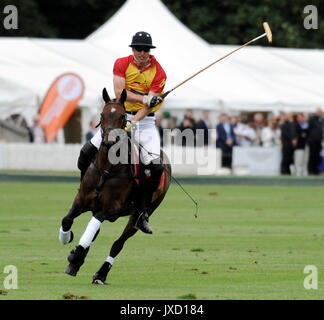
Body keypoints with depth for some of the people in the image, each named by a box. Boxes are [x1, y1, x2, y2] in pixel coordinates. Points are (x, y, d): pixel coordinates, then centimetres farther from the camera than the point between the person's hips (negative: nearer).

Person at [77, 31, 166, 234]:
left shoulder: (158, 73, -7)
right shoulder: (122, 64, -3)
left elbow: (150, 105, -15)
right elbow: (119, 93, -13)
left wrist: (132, 123, -28)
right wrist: (144, 98, -23)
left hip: (145, 121, -1)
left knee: (156, 166, -18)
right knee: (88, 152, -14)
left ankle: (142, 215, -7)